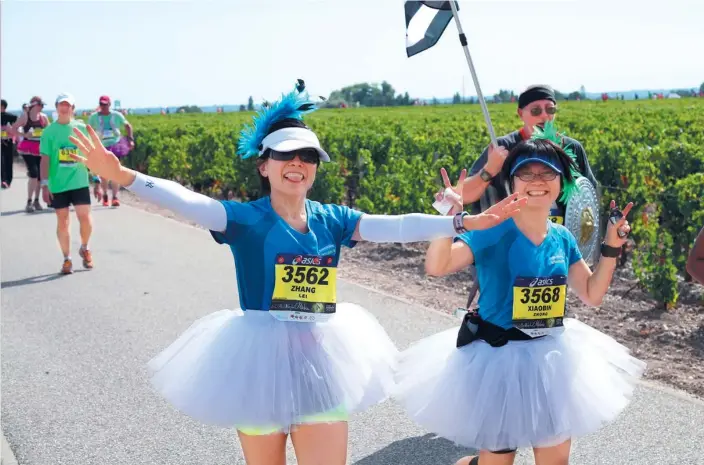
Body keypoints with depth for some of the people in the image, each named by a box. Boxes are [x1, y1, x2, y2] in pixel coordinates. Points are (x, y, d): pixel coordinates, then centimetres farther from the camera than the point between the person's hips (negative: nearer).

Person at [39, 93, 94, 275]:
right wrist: (44, 184, -6)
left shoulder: (81, 128, 3)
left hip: (80, 182, 0)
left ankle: (84, 248, 21)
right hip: (58, 184, 0)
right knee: (63, 221, 6)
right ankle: (67, 259, 17)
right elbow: (45, 159, 0)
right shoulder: (49, 131, 0)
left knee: (85, 217, -7)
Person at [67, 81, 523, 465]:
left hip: (322, 360, 3)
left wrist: (463, 222, -13)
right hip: (261, 358, -2)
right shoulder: (246, 219, -10)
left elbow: (395, 226, -6)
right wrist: (122, 175, -37)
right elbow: (186, 201, -23)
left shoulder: (332, 219, 1)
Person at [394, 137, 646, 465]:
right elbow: (436, 267, -27)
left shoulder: (562, 238, 3)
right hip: (498, 358, -6)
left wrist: (611, 247, 1)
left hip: (551, 358, 6)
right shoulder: (494, 230, -15)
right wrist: (448, 218, -41)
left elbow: (592, 295, 11)